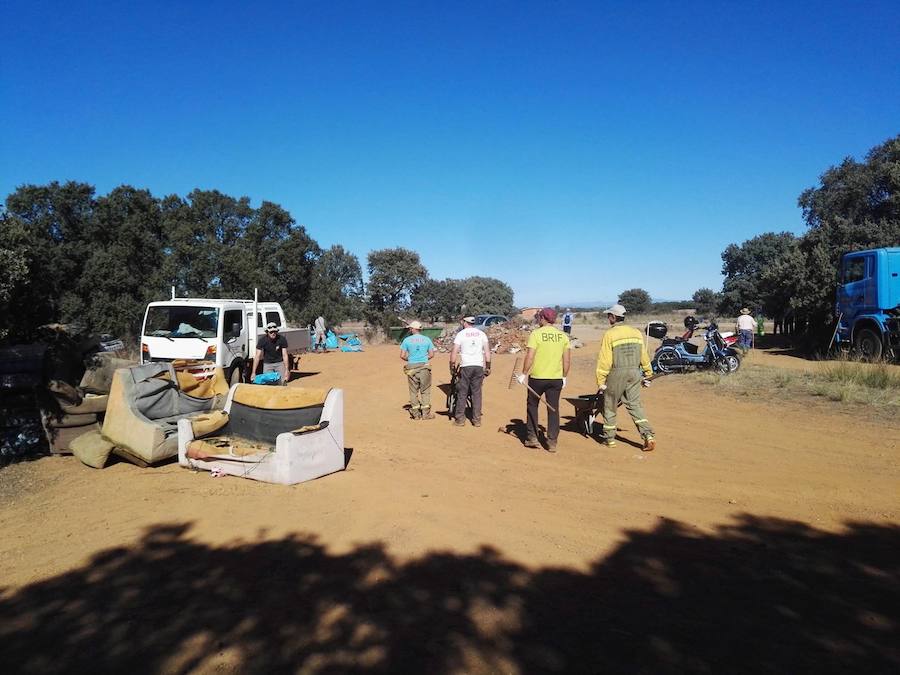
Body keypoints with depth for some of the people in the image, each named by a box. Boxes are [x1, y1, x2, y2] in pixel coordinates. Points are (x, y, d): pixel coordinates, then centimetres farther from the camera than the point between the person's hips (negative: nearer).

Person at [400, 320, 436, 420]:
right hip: (424, 367, 0)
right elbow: (431, 355, 2)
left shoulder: (407, 340, 0)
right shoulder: (427, 339, 3)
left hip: (412, 367, 0)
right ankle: (425, 413, 7)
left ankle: (416, 414, 12)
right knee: (425, 390, 8)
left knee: (414, 391, 9)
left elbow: (402, 356, -3)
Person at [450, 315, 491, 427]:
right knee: (477, 393, 8)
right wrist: (488, 367, 10)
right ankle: (477, 420, 9)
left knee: (462, 394, 5)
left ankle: (460, 419, 8)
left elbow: (454, 352, -7)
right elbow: (487, 351, 5)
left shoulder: (461, 334, -1)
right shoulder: (482, 334, 8)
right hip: (479, 366, 3)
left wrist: (452, 365, 4)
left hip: (465, 366, -3)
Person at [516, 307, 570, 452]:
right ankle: (552, 442, 9)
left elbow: (530, 357, -14)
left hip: (537, 377, -3)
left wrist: (523, 374, -4)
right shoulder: (563, 336, 5)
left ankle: (532, 437, 17)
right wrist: (564, 377, 14)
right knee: (553, 409, 9)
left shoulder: (536, 334, -8)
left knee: (532, 406, 15)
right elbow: (567, 360, 4)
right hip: (556, 378, 3)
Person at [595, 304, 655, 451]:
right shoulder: (636, 333, 8)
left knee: (610, 406, 10)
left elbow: (604, 360, -12)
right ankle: (648, 436, -3)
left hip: (616, 373, -5)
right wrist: (648, 374, 22)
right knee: (635, 405, 10)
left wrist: (601, 381, -9)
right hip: (634, 373, 5)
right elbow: (644, 356, 12)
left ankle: (609, 438, 18)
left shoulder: (609, 334, -9)